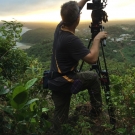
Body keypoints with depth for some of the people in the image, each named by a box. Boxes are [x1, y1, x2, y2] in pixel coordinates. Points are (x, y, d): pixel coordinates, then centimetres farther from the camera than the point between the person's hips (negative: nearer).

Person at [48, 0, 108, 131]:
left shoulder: (60, 27, -1)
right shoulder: (71, 40, -27)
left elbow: (71, 13, 18)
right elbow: (92, 58, -23)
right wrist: (97, 39, -11)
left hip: (57, 81, 7)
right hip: (65, 82, -7)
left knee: (60, 116, 17)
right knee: (93, 77, 17)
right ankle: (96, 110, 29)